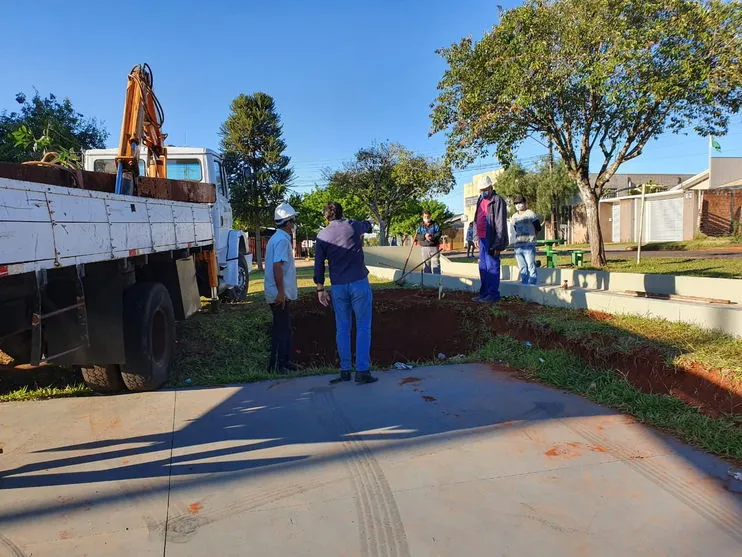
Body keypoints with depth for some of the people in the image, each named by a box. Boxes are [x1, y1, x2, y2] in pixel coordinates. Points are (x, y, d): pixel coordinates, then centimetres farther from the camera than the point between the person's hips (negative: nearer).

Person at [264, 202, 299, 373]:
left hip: (281, 294, 10)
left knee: (285, 328, 15)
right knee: (281, 330, -3)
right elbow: (277, 266, -24)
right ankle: (276, 366, 3)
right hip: (281, 295, -10)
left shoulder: (276, 238, 16)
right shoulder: (282, 240, -16)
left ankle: (285, 362, 24)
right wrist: (281, 292, -24)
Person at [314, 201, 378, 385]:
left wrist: (320, 289, 10)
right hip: (359, 283, -2)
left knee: (342, 328, 11)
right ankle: (362, 371, -1)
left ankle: (345, 370, 14)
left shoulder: (322, 236, 5)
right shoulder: (353, 226, 1)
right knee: (363, 327, 2)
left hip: (338, 287, 2)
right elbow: (368, 225, 24)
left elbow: (318, 265, 3)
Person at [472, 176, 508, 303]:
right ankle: (484, 293, 20)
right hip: (482, 239, 9)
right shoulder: (481, 200, 17)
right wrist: (477, 237, 15)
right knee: (483, 267, 12)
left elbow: (500, 224, -14)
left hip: (491, 240, -9)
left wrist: (498, 244, -17)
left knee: (492, 267, -5)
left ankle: (493, 294, 1)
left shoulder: (498, 201, -9)